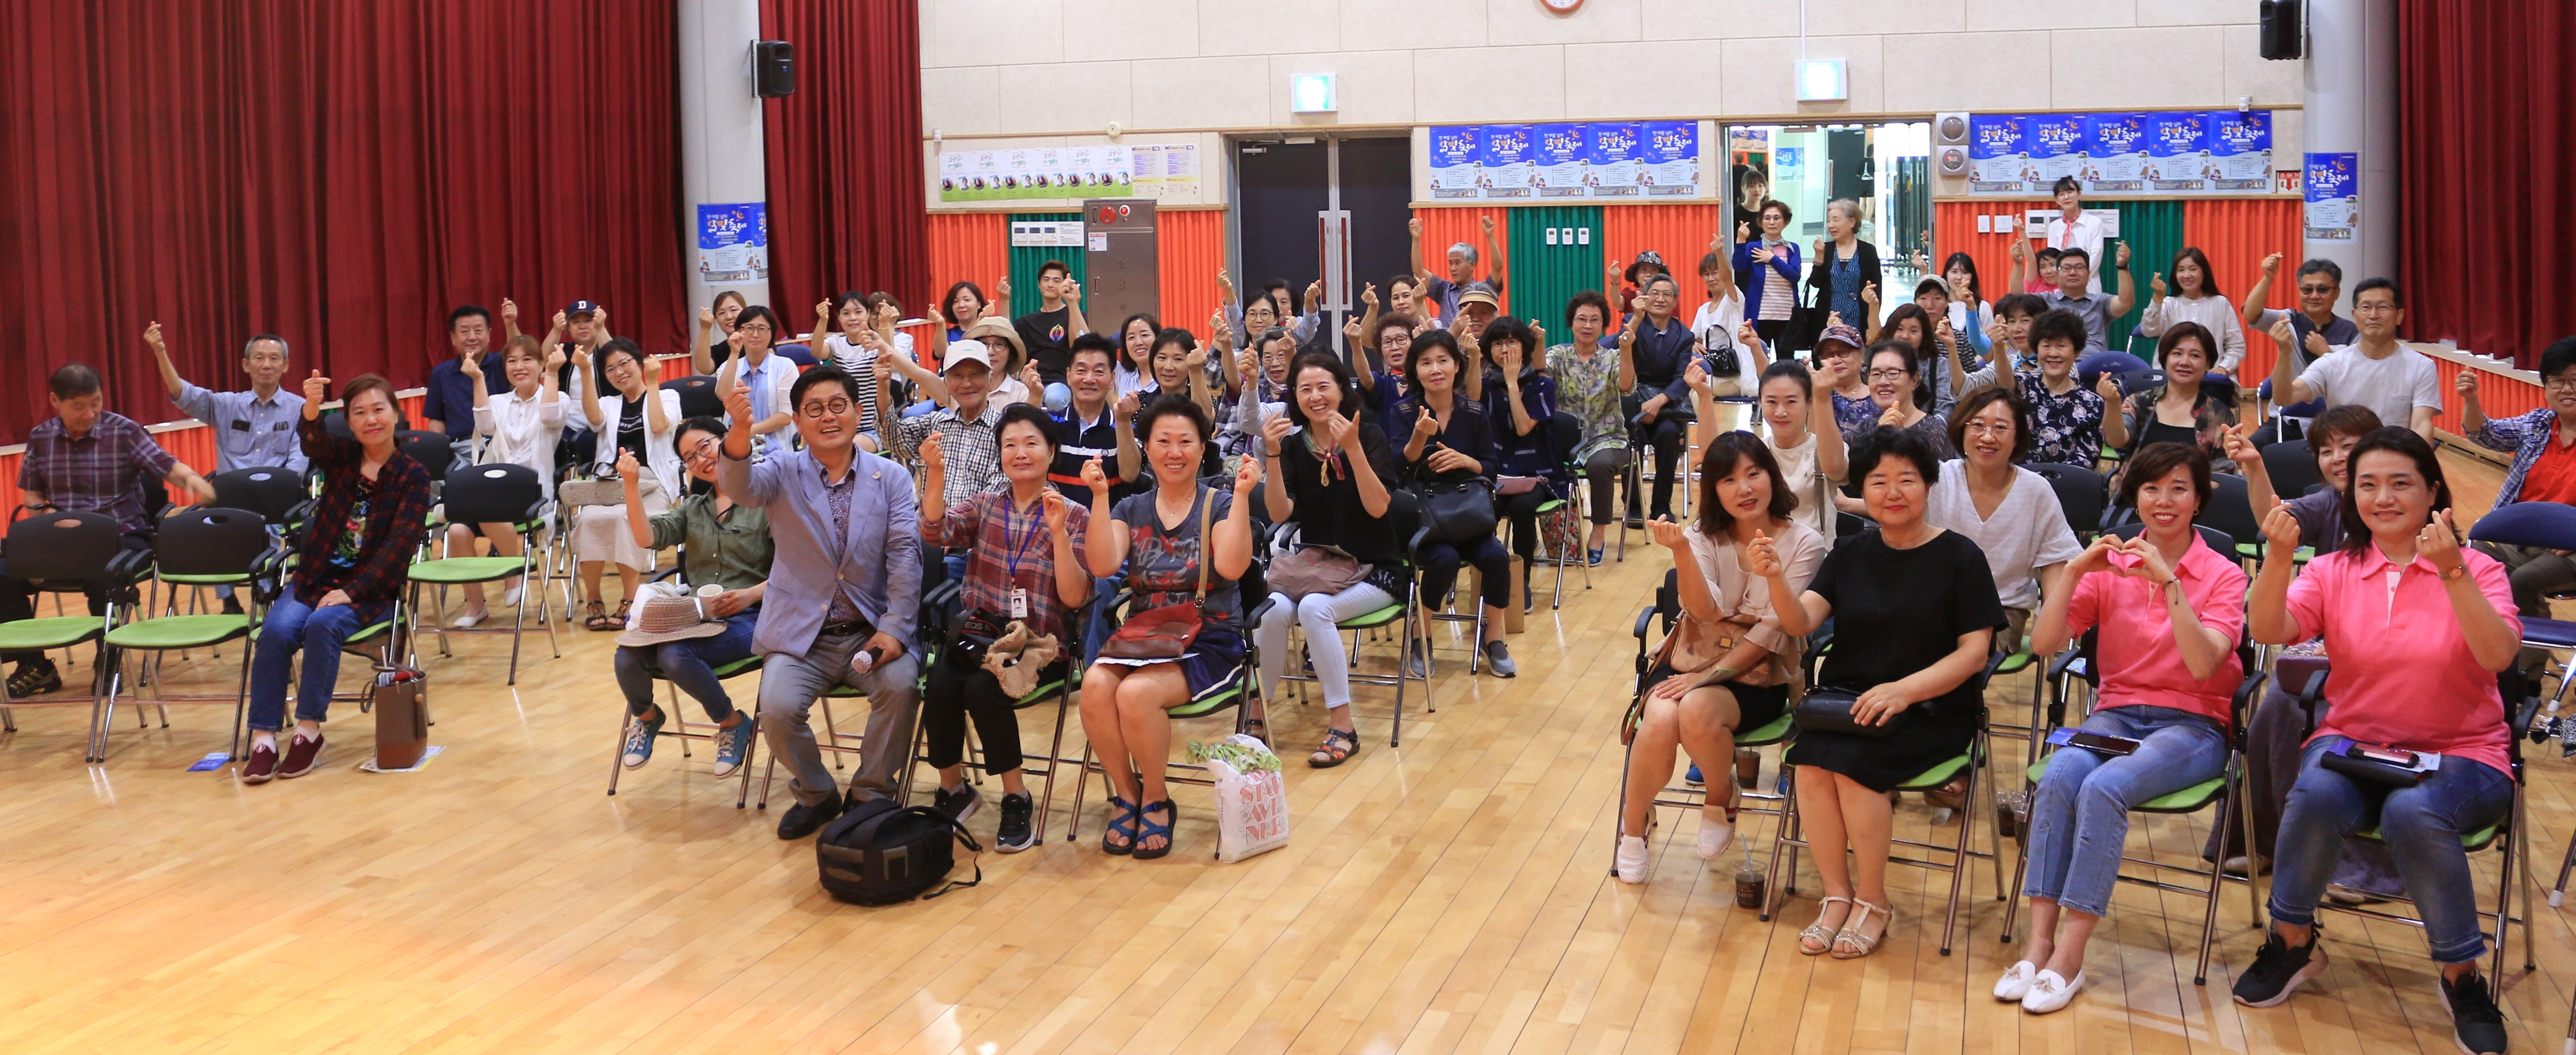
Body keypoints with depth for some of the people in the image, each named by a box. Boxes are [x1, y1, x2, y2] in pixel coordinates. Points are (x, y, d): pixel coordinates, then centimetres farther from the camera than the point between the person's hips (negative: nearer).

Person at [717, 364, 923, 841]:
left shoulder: (892, 478, 5)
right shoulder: (783, 472, 2)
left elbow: (905, 554, -4)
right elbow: (739, 486, -21)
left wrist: (894, 629, -16)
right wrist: (739, 431, -43)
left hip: (871, 631, 0)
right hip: (801, 634, 0)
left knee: (901, 684, -28)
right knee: (777, 708, -24)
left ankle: (872, 794, -3)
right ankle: (816, 795, 7)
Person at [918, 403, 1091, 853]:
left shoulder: (1071, 516, 3)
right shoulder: (986, 505, 13)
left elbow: (1075, 597, -7)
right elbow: (936, 532, -8)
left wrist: (1058, 531, -16)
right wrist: (936, 472, -20)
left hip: (1039, 647, -3)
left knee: (983, 689, -31)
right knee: (940, 683, -27)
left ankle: (1017, 798, -11)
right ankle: (952, 788, -3)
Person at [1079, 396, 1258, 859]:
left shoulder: (1220, 505, 2)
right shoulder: (1131, 509, 12)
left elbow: (1232, 566, -18)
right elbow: (1103, 565, -7)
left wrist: (1242, 495, -23)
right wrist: (1100, 496, -13)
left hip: (1209, 645, -3)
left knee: (1137, 693, -32)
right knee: (1095, 685, -29)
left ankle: (1156, 801, -5)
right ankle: (1125, 794, -5)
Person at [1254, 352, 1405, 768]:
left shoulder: (1370, 437, -5)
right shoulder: (1293, 446, 3)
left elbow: (1377, 507, -18)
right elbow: (1279, 513, -10)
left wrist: (1352, 448, -27)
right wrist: (1272, 454, -21)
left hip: (1373, 572, -3)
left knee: (1314, 608, -32)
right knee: (1272, 608, -28)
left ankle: (1342, 726, -23)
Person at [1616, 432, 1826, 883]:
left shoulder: (1803, 544, -6)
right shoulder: (1703, 535, 1)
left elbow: (1772, 632, -12)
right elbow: (1705, 611, -17)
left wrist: (1709, 676, -19)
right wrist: (1680, 550, -33)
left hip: (1756, 676, -2)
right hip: (1690, 660, 2)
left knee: (1698, 712, -33)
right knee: (1660, 721, -30)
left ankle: (1721, 800, -1)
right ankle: (1633, 824, -2)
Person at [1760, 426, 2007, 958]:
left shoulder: (1960, 558, -1)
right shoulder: (1851, 554, 10)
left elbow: (1974, 652, -7)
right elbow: (1801, 623, -2)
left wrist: (1905, 690, -21)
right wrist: (1776, 579, -23)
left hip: (1931, 711, -3)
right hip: (1846, 697, 4)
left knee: (1851, 762, -29)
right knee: (1810, 763, -26)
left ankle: (1872, 902, -9)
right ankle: (1837, 895, -9)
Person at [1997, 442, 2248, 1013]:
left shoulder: (2223, 575, 2)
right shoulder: (2110, 568, 9)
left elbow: (2204, 665, -15)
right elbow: (2044, 644, -2)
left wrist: (2169, 584, -21)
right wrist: (2074, 571, -13)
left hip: (2191, 725, -3)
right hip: (2114, 714, 3)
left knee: (2104, 787, -33)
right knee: (2059, 777, -32)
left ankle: (2070, 957, -30)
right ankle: (2039, 943, -32)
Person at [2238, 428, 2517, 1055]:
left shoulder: (2476, 570, -2)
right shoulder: (2334, 570, 4)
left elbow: (2499, 657, -20)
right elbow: (2270, 632, -13)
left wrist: (2452, 573, -32)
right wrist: (2278, 557, -29)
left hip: (2459, 754, -2)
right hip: (2353, 742, 2)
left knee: (2413, 814, -35)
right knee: (2316, 796, -31)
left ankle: (2463, 978, -13)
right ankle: (2292, 942, -7)